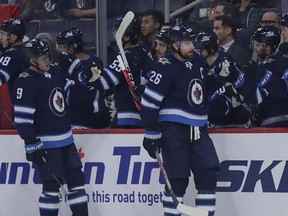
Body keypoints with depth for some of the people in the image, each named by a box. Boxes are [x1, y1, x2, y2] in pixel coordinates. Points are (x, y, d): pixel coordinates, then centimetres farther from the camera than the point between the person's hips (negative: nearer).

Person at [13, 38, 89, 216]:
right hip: (45, 144, -8)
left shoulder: (55, 72, 7)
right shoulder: (26, 81, -17)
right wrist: (32, 145, -21)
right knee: (52, 184, -6)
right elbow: (22, 118, -19)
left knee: (77, 179, 10)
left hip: (66, 139, 8)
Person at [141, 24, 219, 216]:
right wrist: (152, 134, -13)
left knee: (208, 176, 0)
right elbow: (149, 102, -14)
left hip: (198, 128, 7)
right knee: (178, 180, -7)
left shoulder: (198, 61, 7)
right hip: (174, 129, -7)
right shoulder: (165, 68, -14)